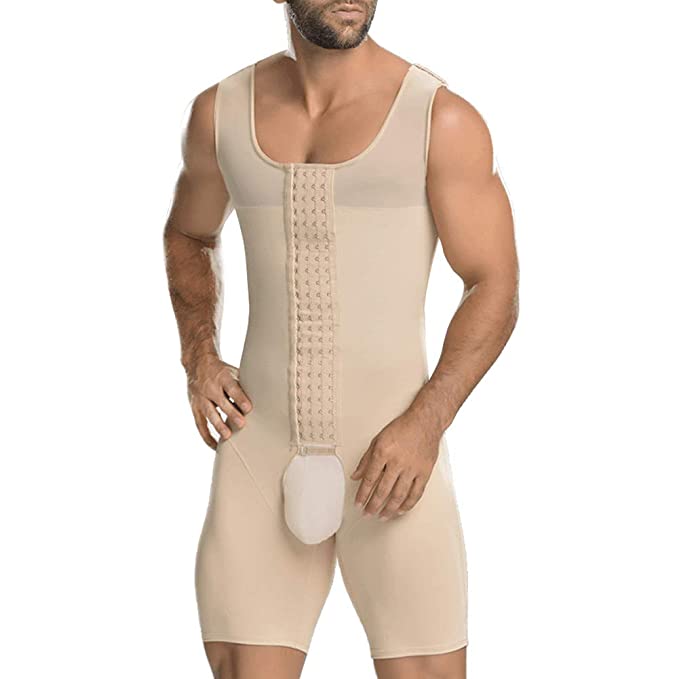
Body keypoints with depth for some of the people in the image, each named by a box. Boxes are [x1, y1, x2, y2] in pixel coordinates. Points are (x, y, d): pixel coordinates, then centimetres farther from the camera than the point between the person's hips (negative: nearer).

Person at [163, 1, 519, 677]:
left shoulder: (442, 119, -4)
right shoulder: (220, 112, 7)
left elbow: (495, 287, -3)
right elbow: (188, 236, 25)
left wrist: (425, 424, -15)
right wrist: (198, 357, 9)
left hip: (393, 453, -2)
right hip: (260, 448, 3)